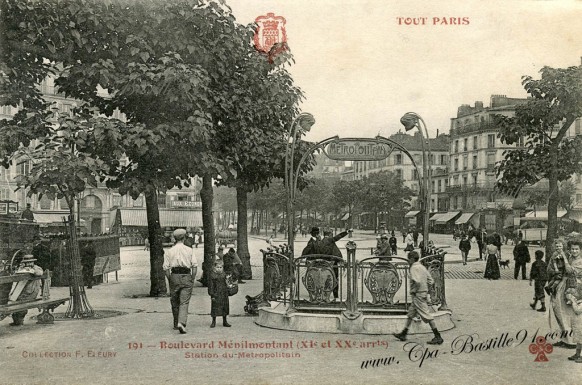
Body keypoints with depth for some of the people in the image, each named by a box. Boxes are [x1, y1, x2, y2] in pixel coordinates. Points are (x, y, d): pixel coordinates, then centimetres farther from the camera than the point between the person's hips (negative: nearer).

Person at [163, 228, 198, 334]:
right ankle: (181, 323, -20)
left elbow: (166, 268, -1)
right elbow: (195, 266, -4)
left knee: (174, 301, 15)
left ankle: (176, 323, 26)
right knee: (184, 302, -3)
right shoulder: (190, 250, 2)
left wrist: (170, 280, 7)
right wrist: (192, 279, 3)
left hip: (174, 276, 1)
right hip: (186, 276, -1)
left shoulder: (169, 251, 3)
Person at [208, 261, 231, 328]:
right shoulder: (212, 275, -8)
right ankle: (213, 322, 13)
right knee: (215, 308, -1)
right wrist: (212, 295, -12)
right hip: (216, 294, -4)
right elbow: (211, 286, -8)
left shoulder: (224, 275, 6)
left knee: (225, 307, 9)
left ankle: (225, 322, 20)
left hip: (223, 294, 4)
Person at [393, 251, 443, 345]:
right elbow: (431, 281, 13)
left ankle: (438, 337, -5)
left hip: (418, 294, -10)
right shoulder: (422, 267, 13)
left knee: (426, 315, -7)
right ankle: (403, 334, 24)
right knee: (410, 314, 17)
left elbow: (417, 281, -28)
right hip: (424, 293, 10)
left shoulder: (414, 268, -15)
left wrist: (413, 291, -15)